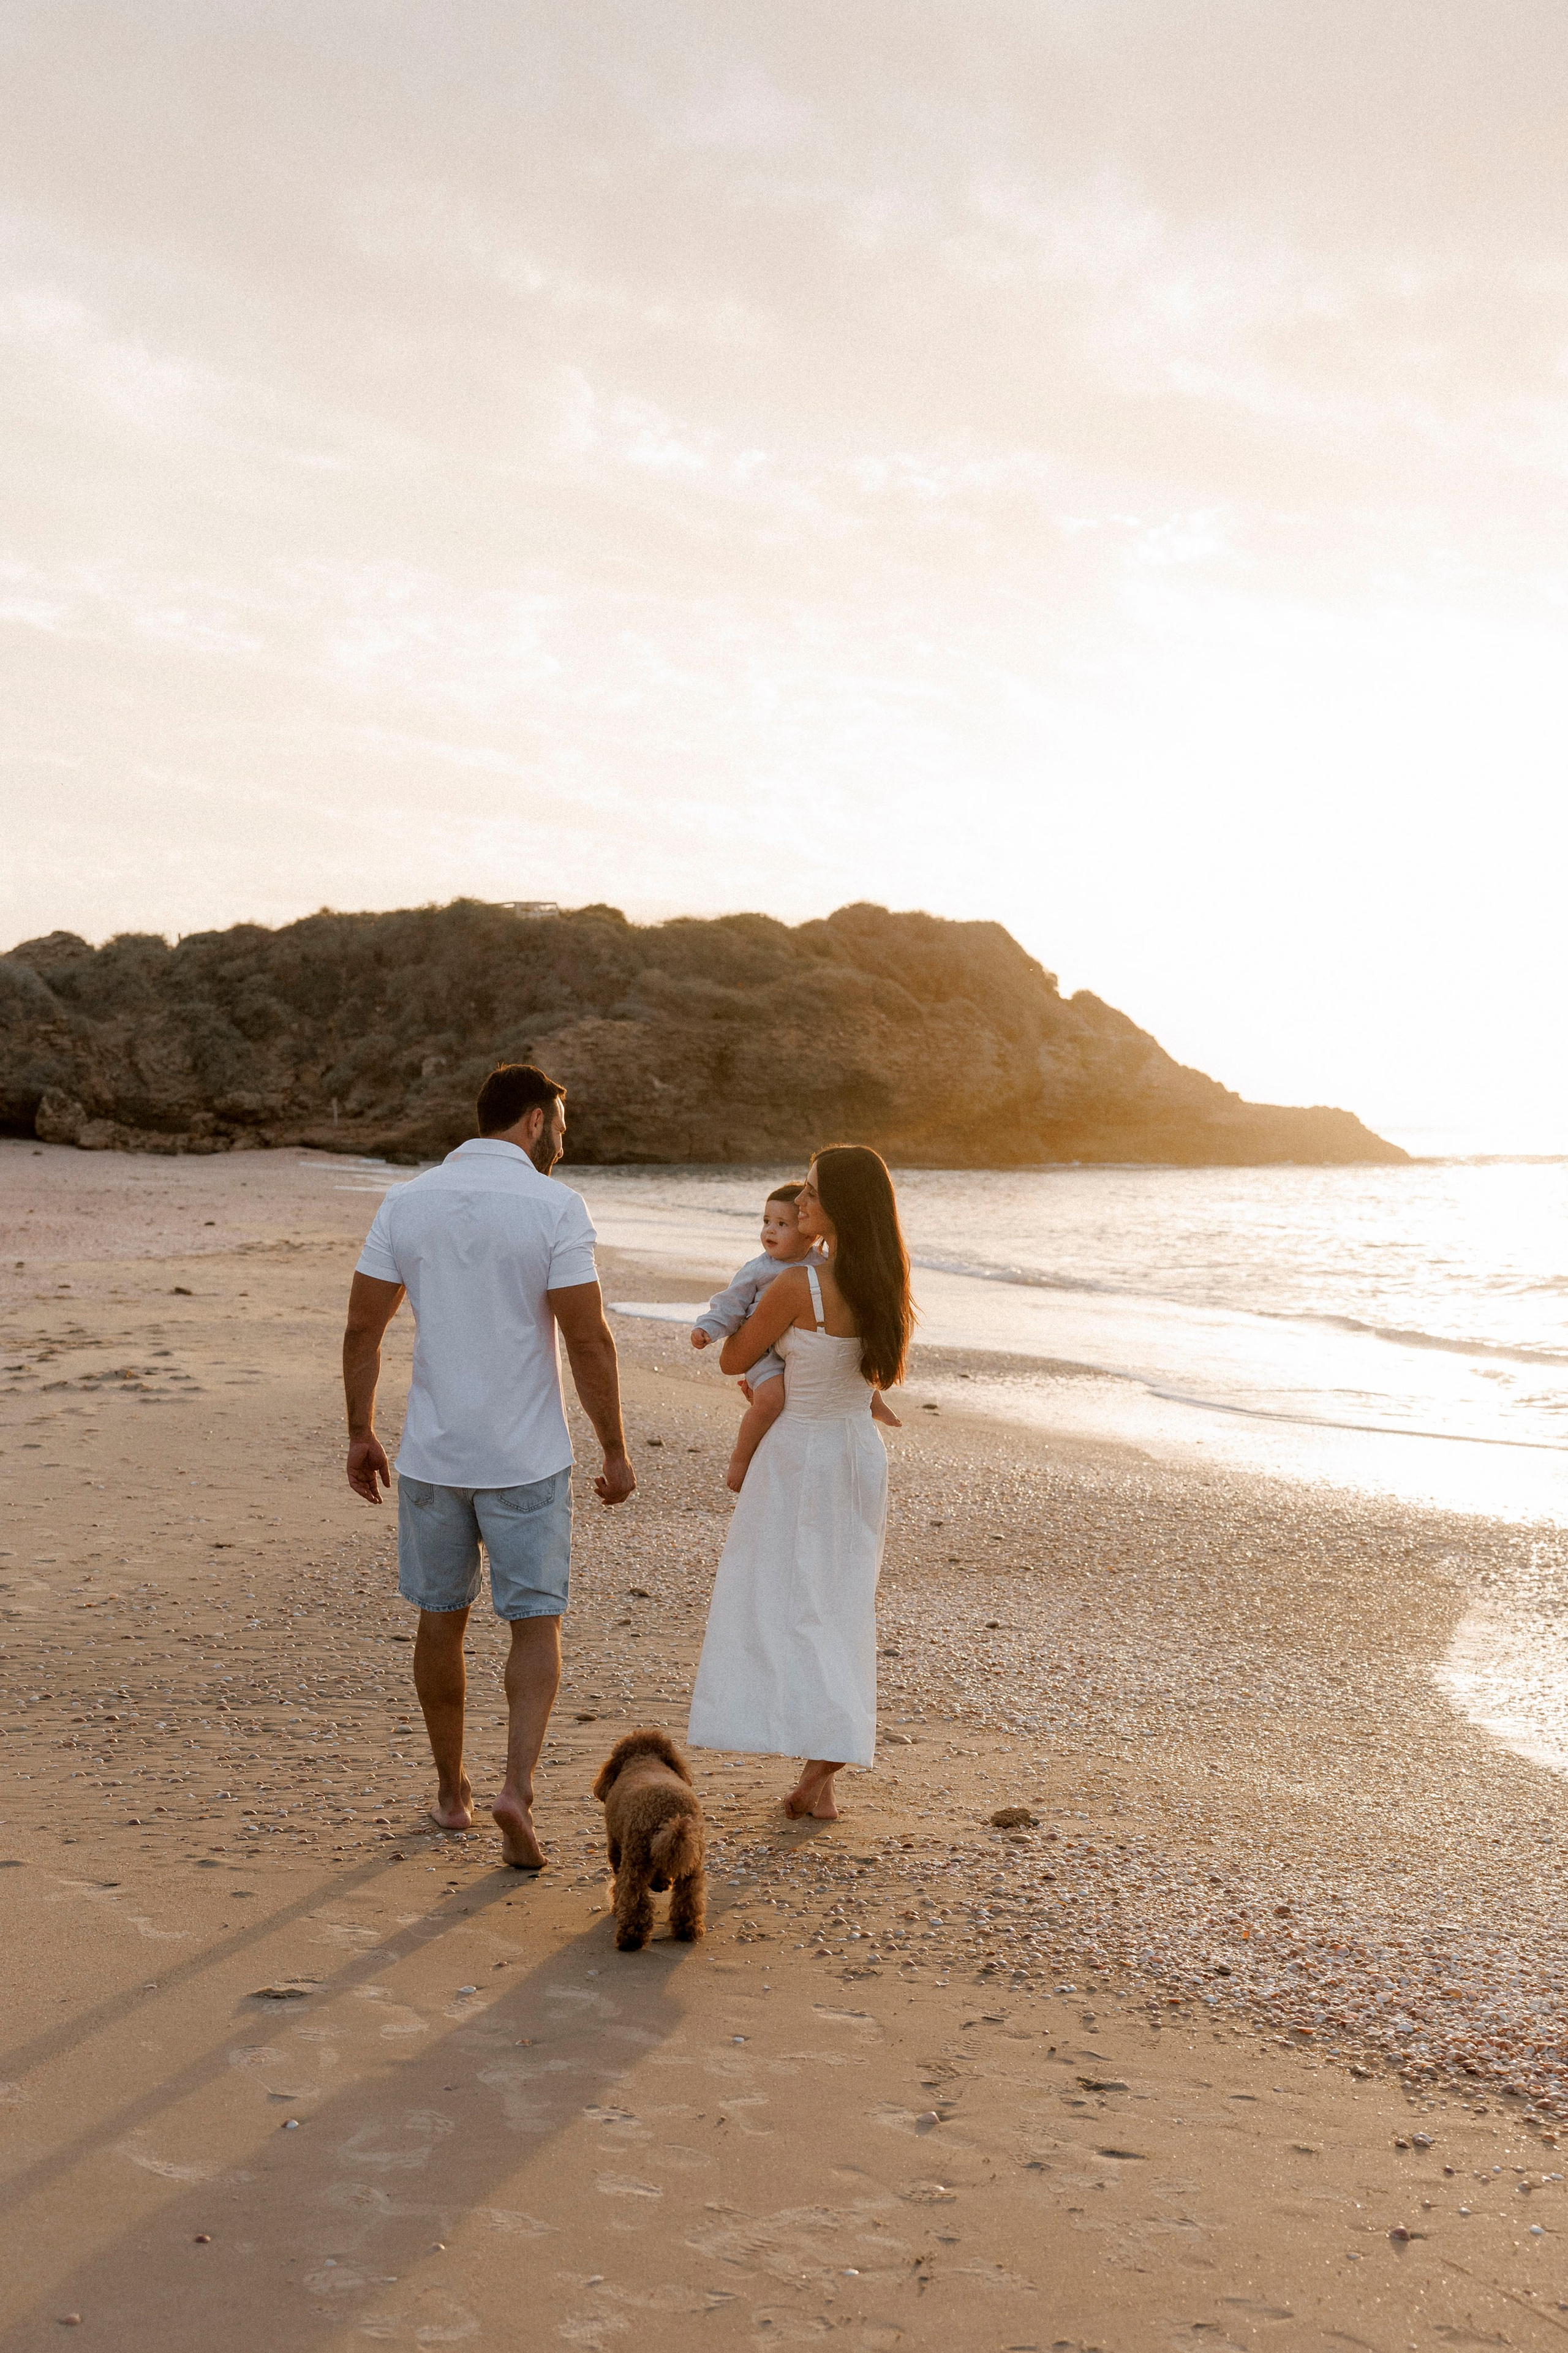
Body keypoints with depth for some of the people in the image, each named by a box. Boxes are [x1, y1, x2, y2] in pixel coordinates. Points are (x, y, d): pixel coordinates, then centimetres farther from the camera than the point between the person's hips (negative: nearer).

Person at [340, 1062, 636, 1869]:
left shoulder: (407, 1201, 1)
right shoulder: (556, 1207, -11)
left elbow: (362, 1329, 3)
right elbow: (588, 1341, -13)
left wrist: (361, 1433, 13)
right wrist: (615, 1451, -5)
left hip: (432, 1454, 4)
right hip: (527, 1460, -3)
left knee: (441, 1619, 16)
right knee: (535, 1625, 6)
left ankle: (452, 1793, 28)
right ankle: (518, 1788, -10)